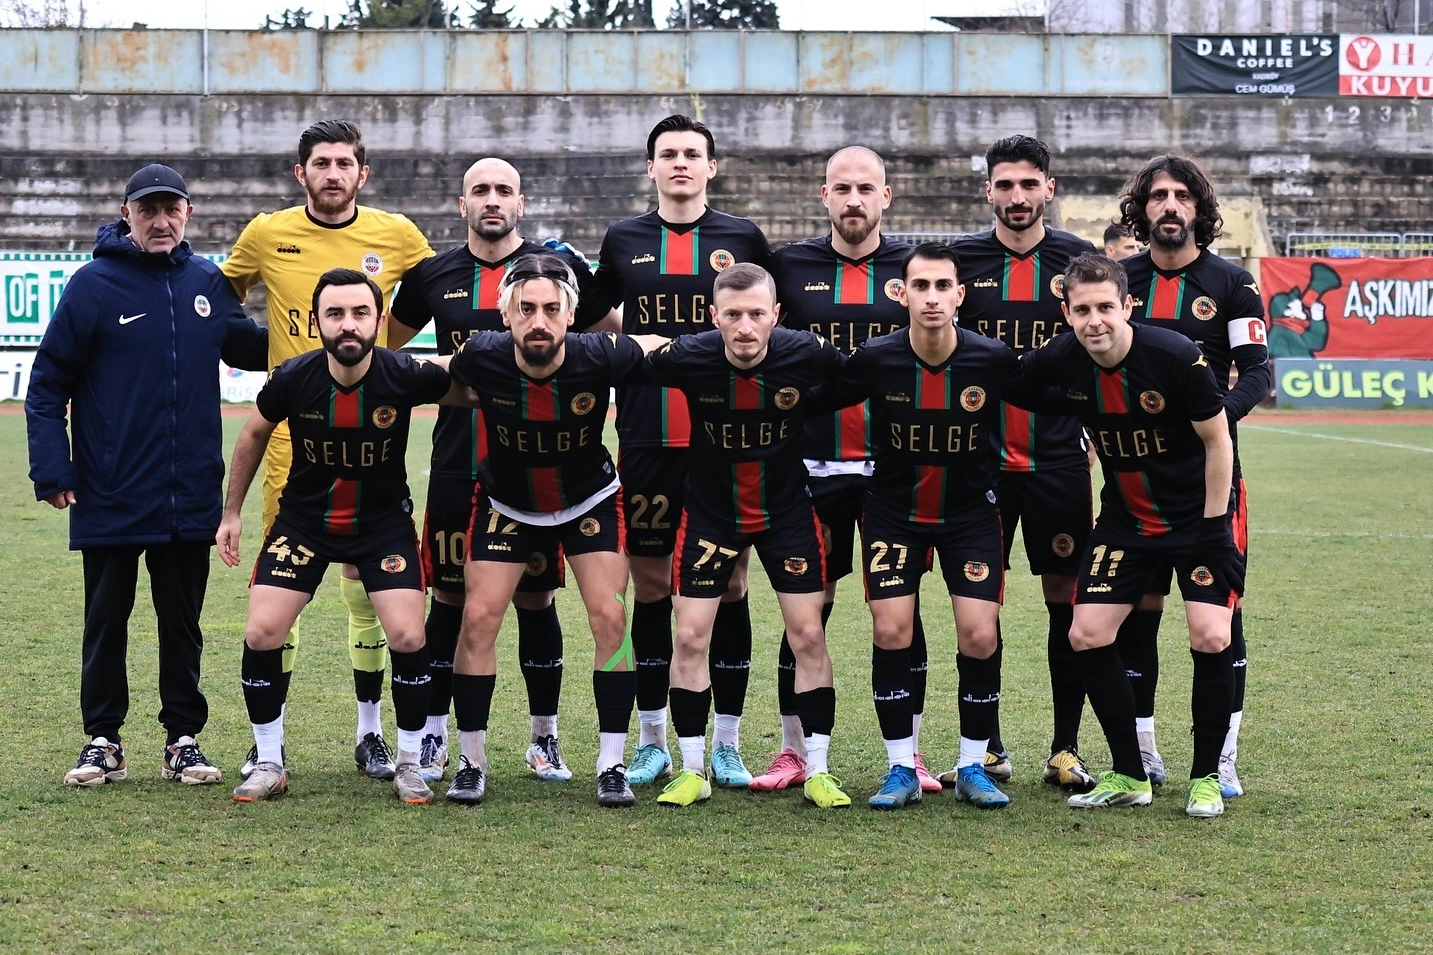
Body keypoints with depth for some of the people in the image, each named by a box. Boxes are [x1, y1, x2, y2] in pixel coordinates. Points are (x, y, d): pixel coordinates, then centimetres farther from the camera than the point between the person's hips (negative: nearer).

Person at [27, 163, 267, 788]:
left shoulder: (208, 284, 5)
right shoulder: (94, 284, -7)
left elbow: (253, 350, 21)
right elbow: (48, 383, -6)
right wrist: (52, 468, -13)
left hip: (190, 496, 3)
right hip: (110, 497, -3)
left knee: (182, 624, 11)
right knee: (106, 622, 8)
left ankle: (184, 739, 21)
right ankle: (103, 742, 18)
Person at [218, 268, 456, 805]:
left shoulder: (404, 377, -23)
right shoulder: (293, 379, -19)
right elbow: (254, 434, 3)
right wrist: (231, 512, 9)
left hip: (383, 520, -1)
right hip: (303, 518, 1)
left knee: (407, 636, -14)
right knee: (261, 633, -9)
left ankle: (409, 764, 7)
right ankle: (269, 765, 9)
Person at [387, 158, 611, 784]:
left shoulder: (561, 268, 2)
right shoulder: (433, 275, 7)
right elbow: (387, 344, 23)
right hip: (455, 467, 1)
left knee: (536, 599, 4)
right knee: (449, 598, 4)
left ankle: (545, 739, 16)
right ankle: (432, 738, 14)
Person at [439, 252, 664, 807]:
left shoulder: (598, 358, -30)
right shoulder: (483, 359, -28)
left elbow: (662, 346, -9)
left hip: (590, 500, 0)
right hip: (507, 504, 1)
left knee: (610, 619, -9)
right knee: (479, 619, -7)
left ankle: (611, 765, 2)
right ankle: (472, 763, 8)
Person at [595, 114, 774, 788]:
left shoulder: (742, 239, 6)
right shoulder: (624, 240, 9)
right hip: (646, 438, 1)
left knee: (730, 585, 1)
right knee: (650, 587, 5)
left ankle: (727, 744, 10)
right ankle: (652, 740, 15)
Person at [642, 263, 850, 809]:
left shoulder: (805, 354, -22)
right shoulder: (688, 357, -23)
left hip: (787, 509, 0)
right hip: (710, 511, 0)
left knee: (808, 635, -2)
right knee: (690, 638, -2)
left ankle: (818, 771, 11)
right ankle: (693, 771, 12)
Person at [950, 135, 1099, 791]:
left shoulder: (1081, 261, 3)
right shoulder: (961, 260, 4)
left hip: (1059, 460, 0)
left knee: (1067, 600, 1)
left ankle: (1066, 746, 11)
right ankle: (988, 749, 13)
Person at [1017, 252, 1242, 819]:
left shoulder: (1175, 356, -23)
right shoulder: (1061, 361, -13)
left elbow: (1217, 440, -13)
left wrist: (1213, 526, -13)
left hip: (1196, 517, -4)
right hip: (1125, 520, 4)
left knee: (1210, 639, -16)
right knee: (1087, 636, -3)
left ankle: (1206, 779, 4)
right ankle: (1129, 777, 11)